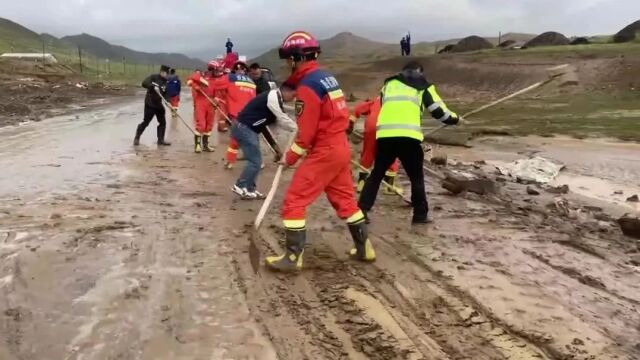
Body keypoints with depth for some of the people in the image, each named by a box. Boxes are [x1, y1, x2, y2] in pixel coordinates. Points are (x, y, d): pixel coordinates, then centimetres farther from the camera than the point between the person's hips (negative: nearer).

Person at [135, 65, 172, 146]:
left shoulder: (165, 82, 10)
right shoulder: (153, 77, -10)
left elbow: (166, 94, 12)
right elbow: (144, 83, -22)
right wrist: (153, 86, -34)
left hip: (159, 104, 7)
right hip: (150, 104, -7)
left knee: (162, 122, 6)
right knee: (146, 122, -2)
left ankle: (161, 140, 16)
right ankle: (137, 138, 13)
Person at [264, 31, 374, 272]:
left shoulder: (307, 86, -17)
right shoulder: (326, 77, 10)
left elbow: (306, 133, -16)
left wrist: (290, 158, -2)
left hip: (324, 152, -9)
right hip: (340, 147, 9)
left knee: (294, 201, -2)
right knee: (345, 199, 21)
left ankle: (293, 257, 1)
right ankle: (364, 248, 29)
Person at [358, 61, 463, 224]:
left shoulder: (389, 83, 26)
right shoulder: (423, 86, 17)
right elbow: (439, 111, 16)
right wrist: (456, 119, 34)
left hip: (384, 134, 3)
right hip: (408, 136, -3)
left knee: (377, 174, 14)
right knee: (416, 177, 13)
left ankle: (361, 210, 9)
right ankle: (420, 215, 15)